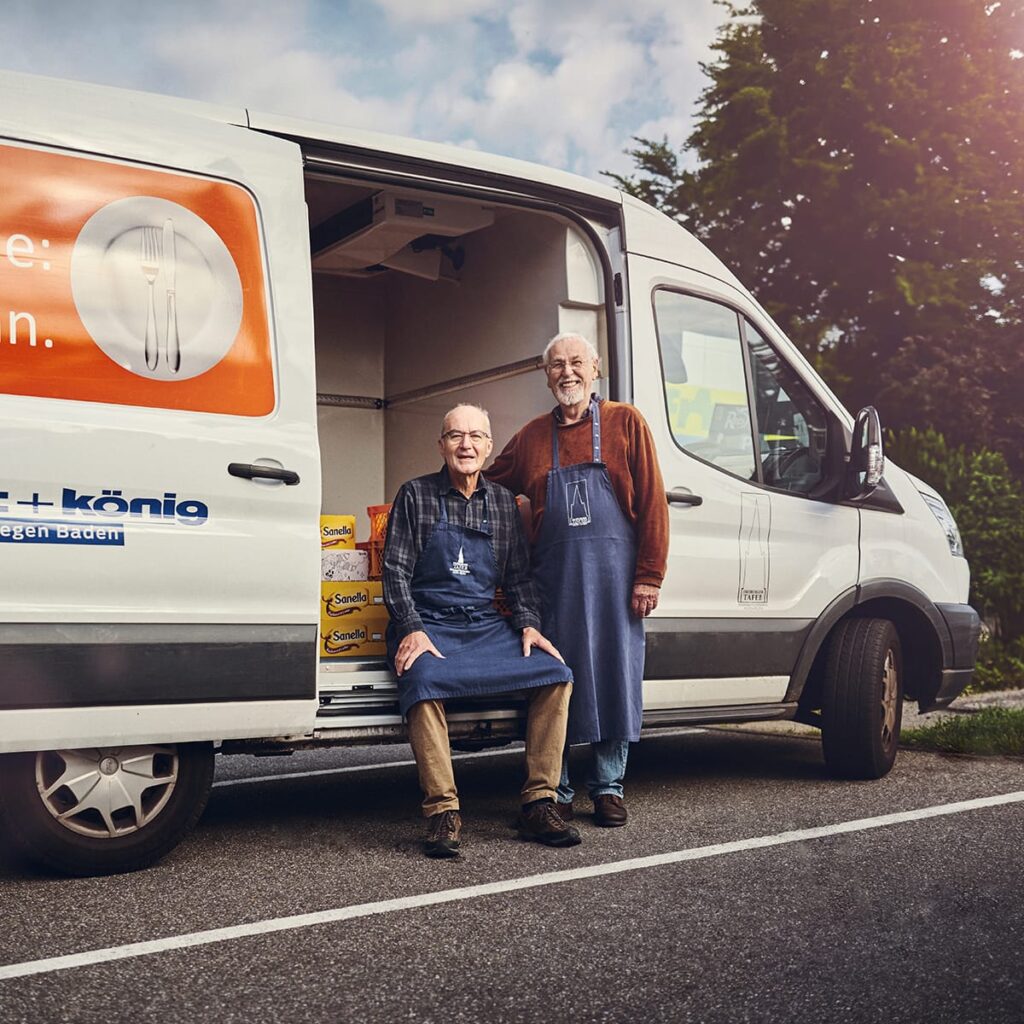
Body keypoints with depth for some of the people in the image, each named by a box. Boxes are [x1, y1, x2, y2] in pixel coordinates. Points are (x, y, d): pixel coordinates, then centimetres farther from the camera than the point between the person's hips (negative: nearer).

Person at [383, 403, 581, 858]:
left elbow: (518, 576, 16)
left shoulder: (503, 502, 15)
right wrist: (412, 630, -15)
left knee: (556, 674, -18)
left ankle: (539, 804, -11)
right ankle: (443, 812, -28)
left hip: (488, 626, 4)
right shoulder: (415, 495, 4)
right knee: (424, 682, -36)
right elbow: (395, 570, -2)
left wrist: (528, 624, -1)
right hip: (428, 625, -4)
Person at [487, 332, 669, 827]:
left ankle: (608, 788, 19)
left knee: (615, 676, 5)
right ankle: (556, 791, 16)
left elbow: (651, 503, -1)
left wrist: (648, 576, -7)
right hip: (554, 577, 2)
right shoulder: (532, 436, 11)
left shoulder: (625, 423, 3)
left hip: (613, 575, -2)